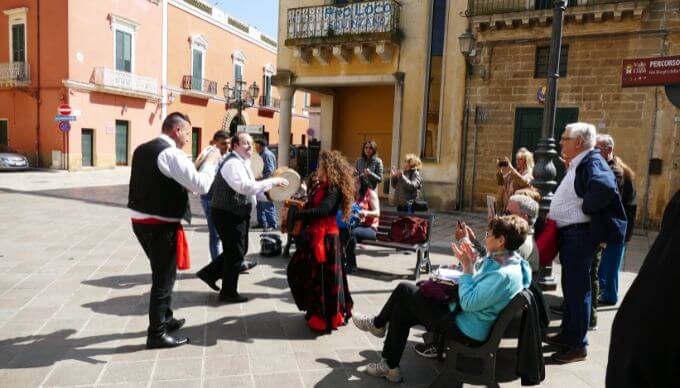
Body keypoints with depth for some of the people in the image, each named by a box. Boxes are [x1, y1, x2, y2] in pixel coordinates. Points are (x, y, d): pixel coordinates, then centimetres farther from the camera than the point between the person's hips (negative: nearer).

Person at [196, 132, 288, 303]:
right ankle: (229, 293, 16)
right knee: (236, 253, 1)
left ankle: (210, 273, 30)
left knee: (239, 250, 19)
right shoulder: (232, 163, -20)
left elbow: (248, 188, 17)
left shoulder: (242, 163, 14)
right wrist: (272, 181, -28)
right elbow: (246, 187, -32)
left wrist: (269, 193, 7)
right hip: (229, 214, -10)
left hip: (237, 213, 10)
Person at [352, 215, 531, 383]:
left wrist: (467, 266, -21)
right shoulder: (500, 259, 0)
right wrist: (470, 261, -3)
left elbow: (468, 303, -27)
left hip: (466, 331, -9)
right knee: (402, 310, 9)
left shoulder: (505, 275, -29)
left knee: (404, 290, -4)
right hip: (459, 312, 9)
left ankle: (378, 324, 24)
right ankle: (390, 366, 21)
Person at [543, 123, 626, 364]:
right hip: (568, 233, 10)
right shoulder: (577, 165, 15)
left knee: (579, 289, -1)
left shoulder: (592, 161, -15)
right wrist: (554, 213, 9)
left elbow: (605, 187, -35)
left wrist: (584, 209, -22)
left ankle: (578, 345, 10)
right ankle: (567, 334, 31)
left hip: (580, 234, -10)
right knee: (570, 287, 18)